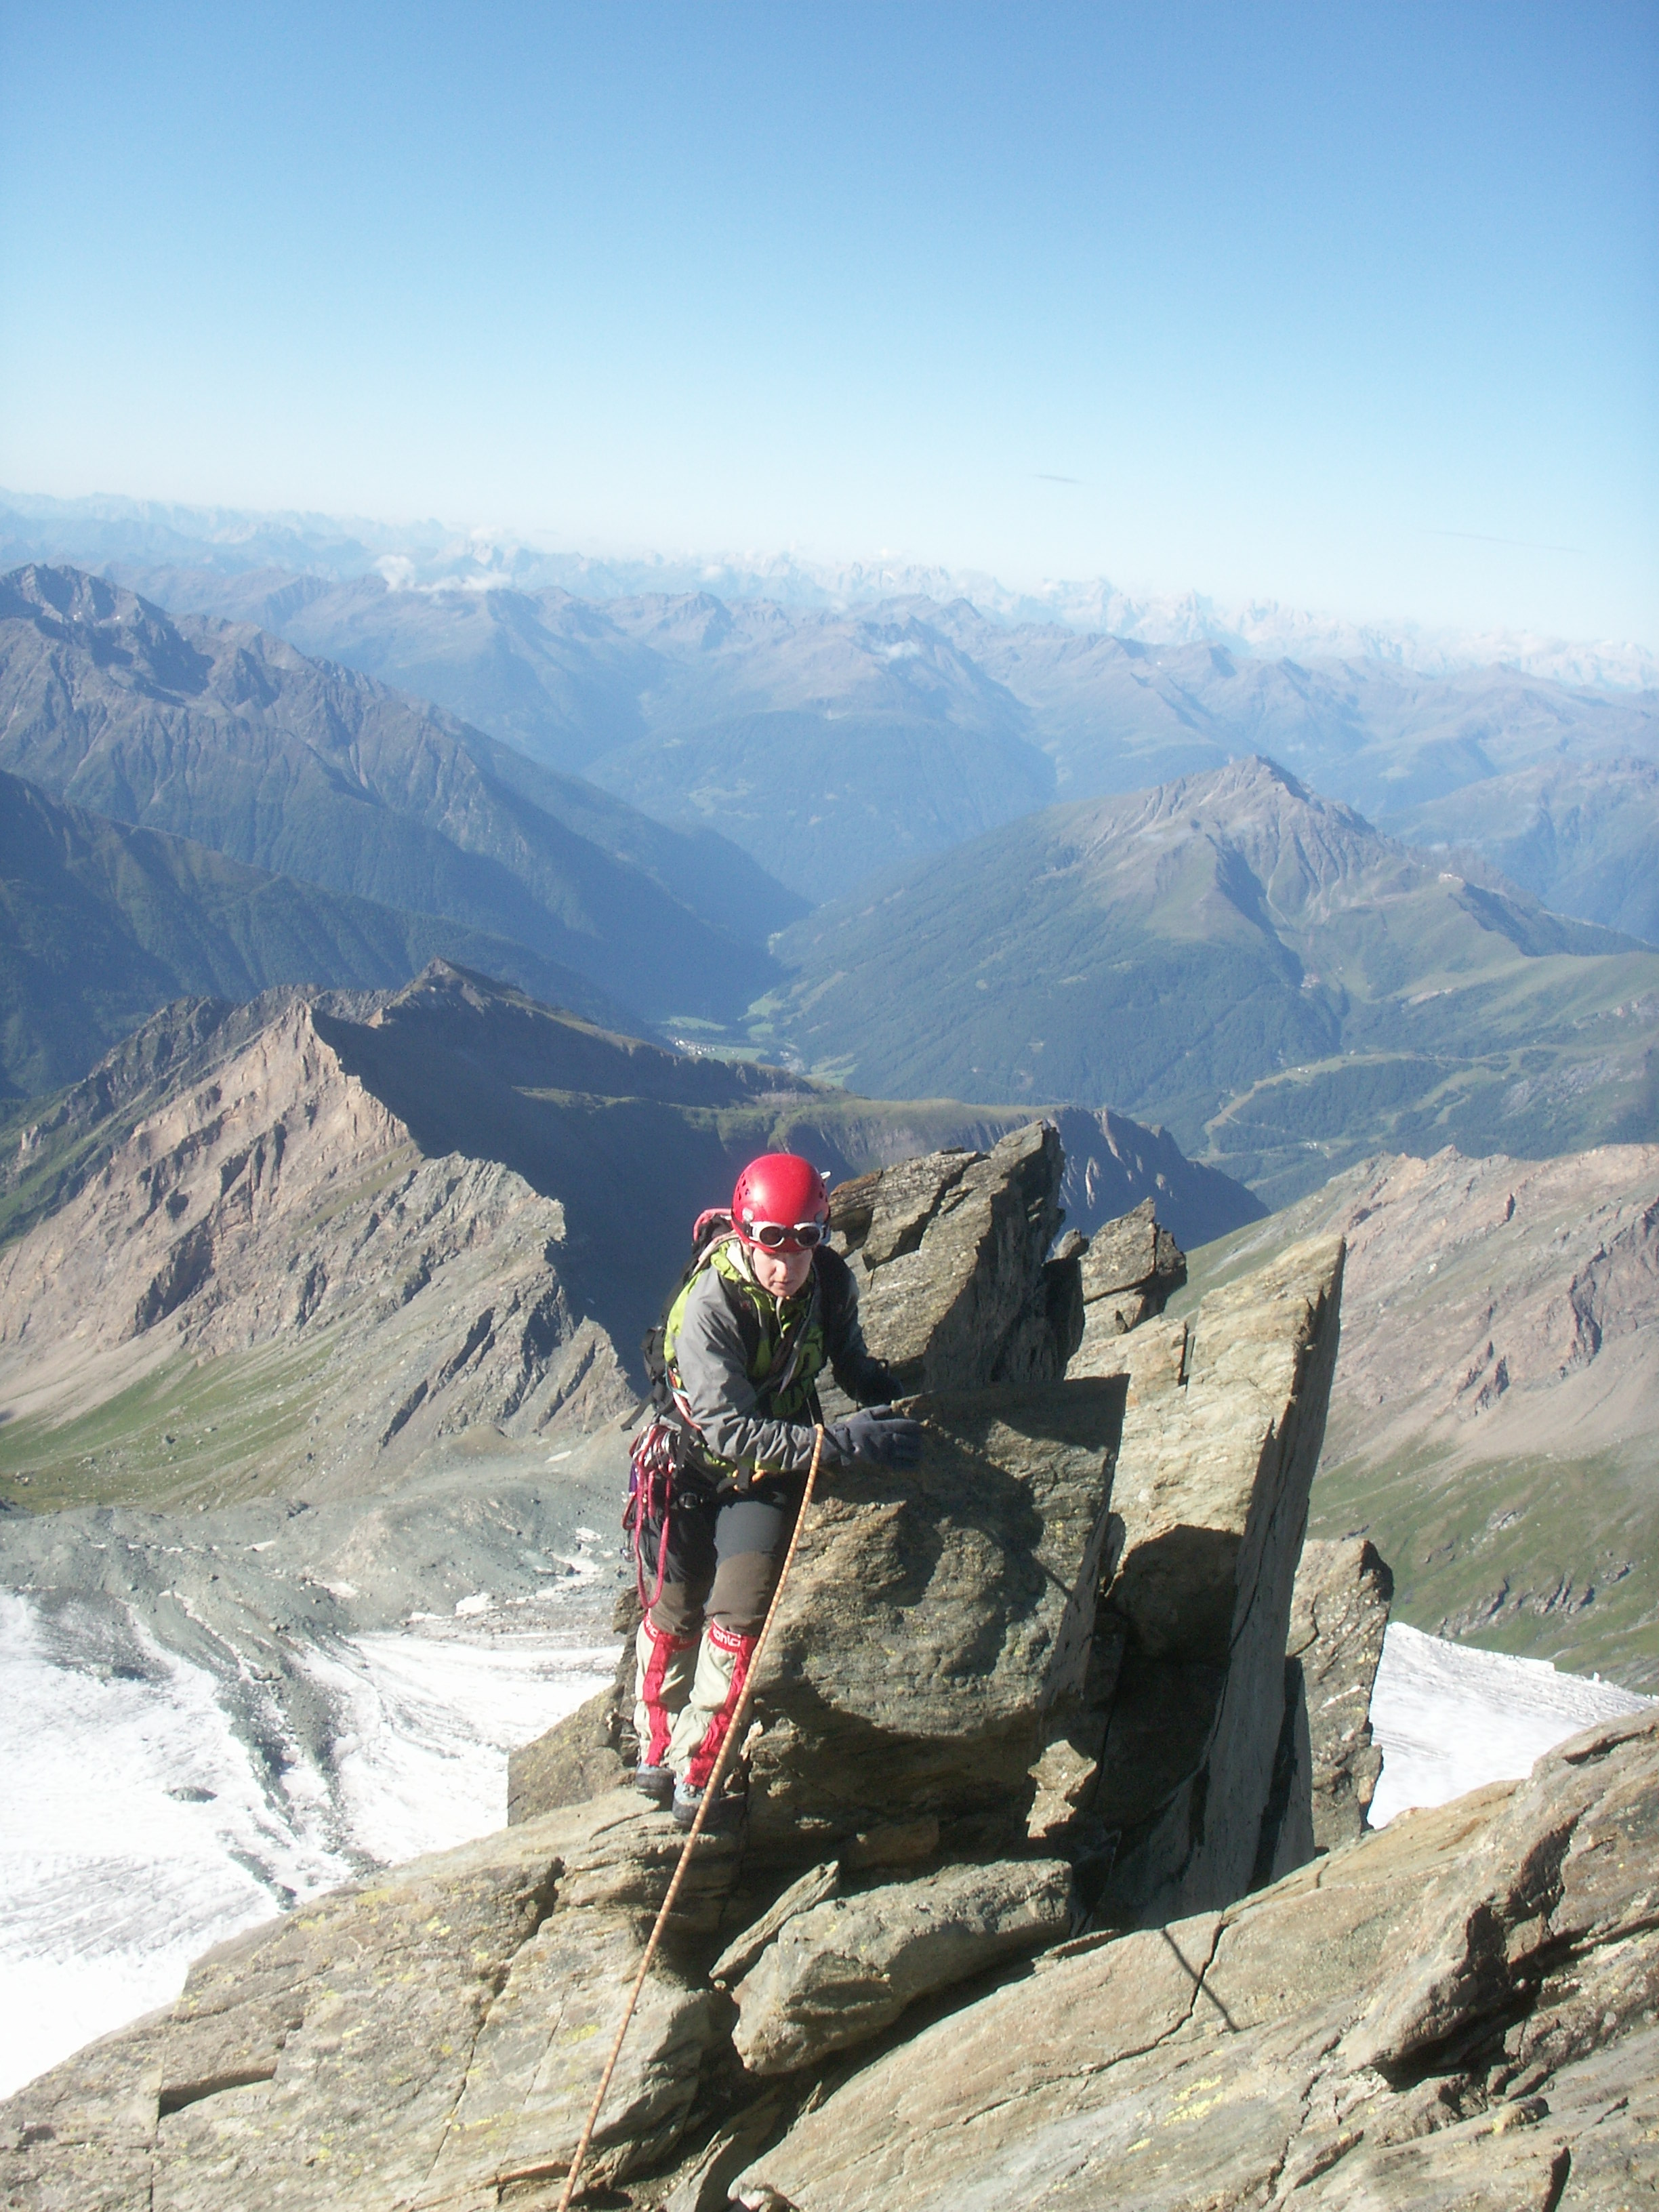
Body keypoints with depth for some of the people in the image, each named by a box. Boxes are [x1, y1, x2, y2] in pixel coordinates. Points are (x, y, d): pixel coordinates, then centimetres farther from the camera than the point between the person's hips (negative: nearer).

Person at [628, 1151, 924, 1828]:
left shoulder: (831, 1282, -17)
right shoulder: (709, 1308, -32)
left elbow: (849, 1359, 4)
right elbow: (729, 1429, -36)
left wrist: (883, 1397, -16)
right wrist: (839, 1442, -42)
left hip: (773, 1468, 2)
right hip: (694, 1465, -2)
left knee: (740, 1618, -9)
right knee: (673, 1616, 11)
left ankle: (698, 1777, 3)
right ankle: (656, 1748, 34)